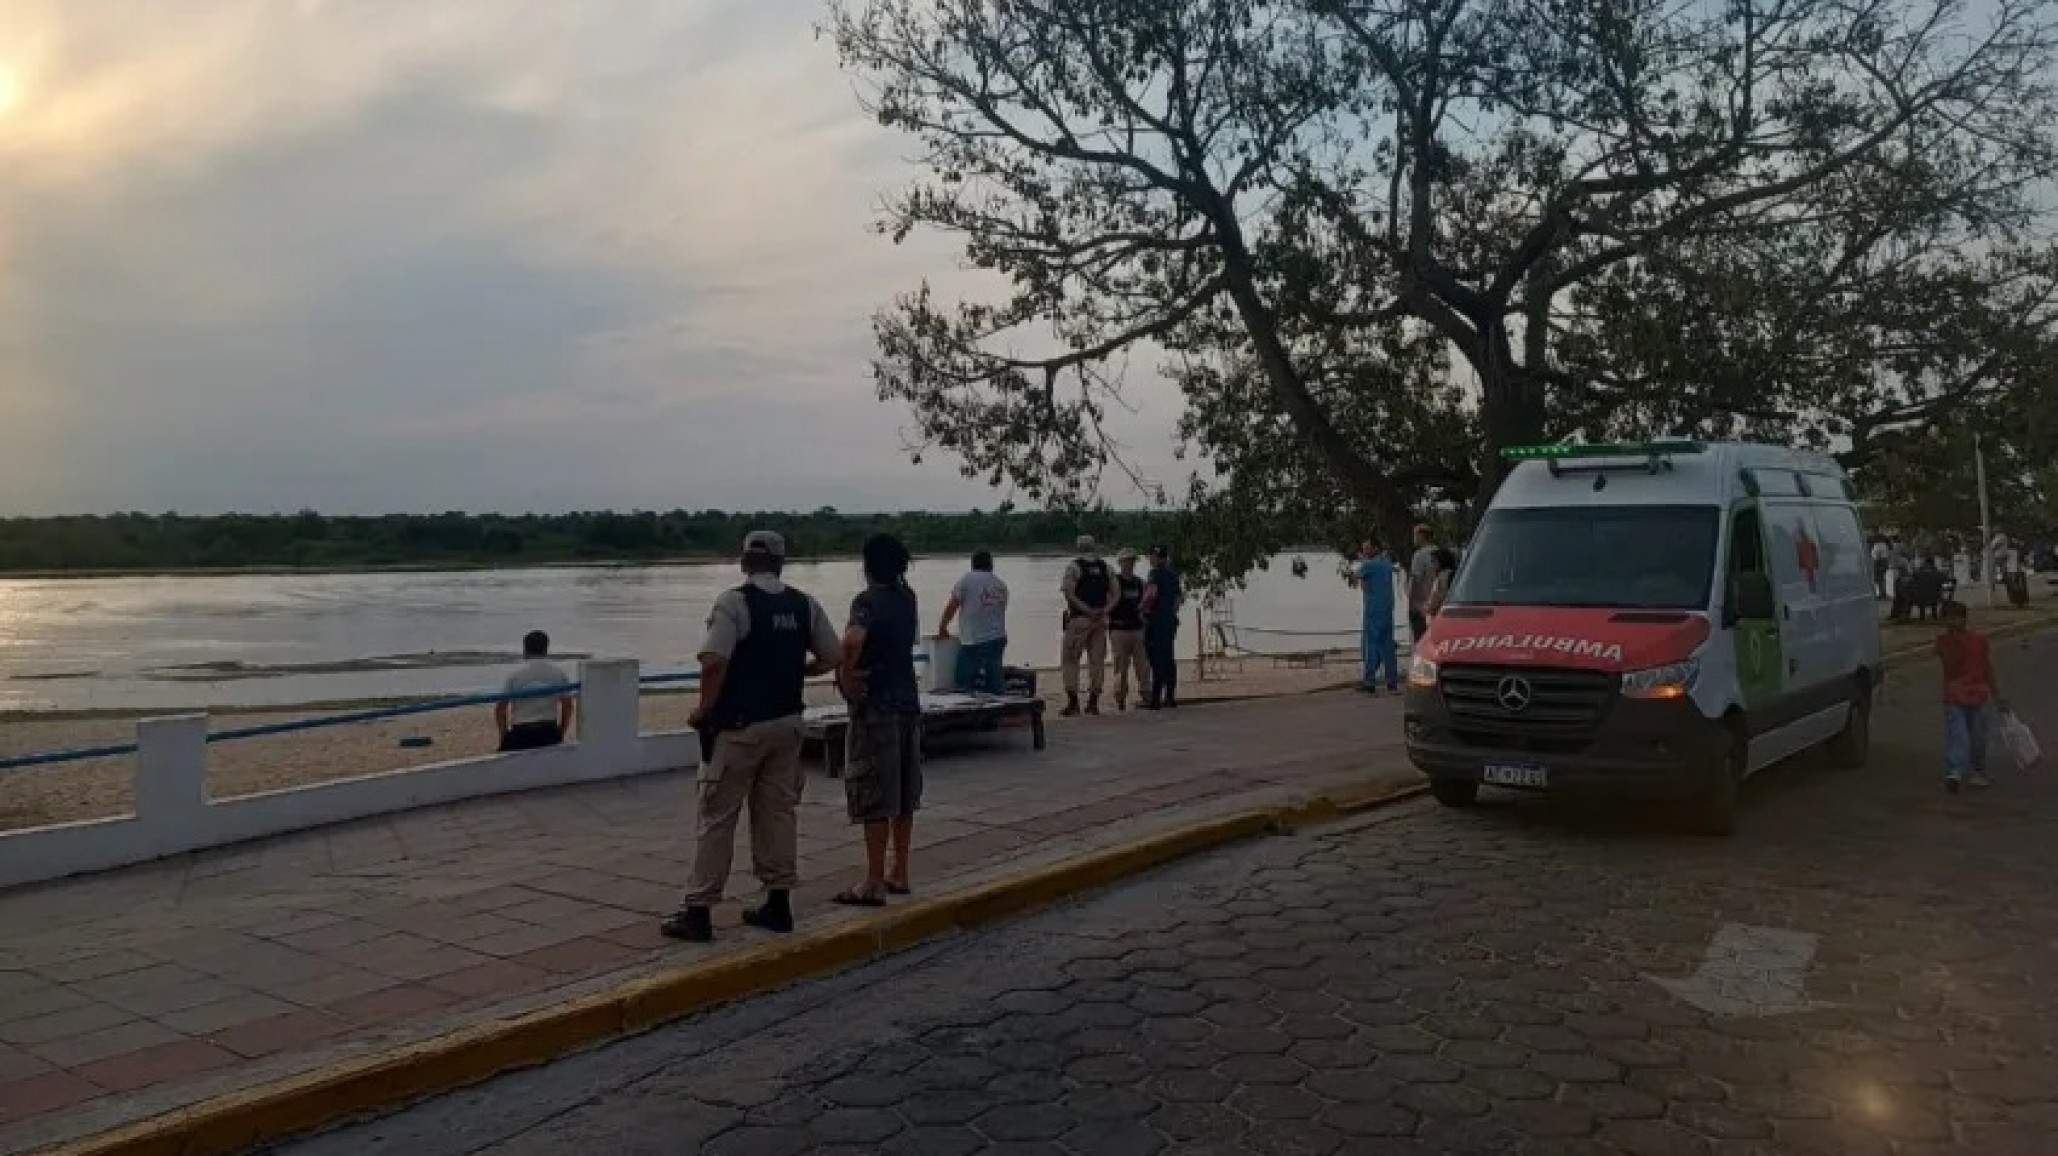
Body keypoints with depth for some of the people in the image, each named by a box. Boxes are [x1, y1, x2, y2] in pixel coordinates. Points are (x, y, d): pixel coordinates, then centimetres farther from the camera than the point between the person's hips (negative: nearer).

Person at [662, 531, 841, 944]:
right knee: (779, 812, 13)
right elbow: (832, 657, 6)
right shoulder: (805, 605, 3)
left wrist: (704, 708, -9)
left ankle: (698, 910, 7)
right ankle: (778, 903, 18)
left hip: (738, 726, -5)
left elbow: (714, 662, -23)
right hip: (787, 723, 5)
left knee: (716, 818, 2)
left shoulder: (734, 602, -13)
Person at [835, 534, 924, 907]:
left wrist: (845, 678, -19)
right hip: (909, 702, 8)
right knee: (904, 794, 14)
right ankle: (899, 873, 23)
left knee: (874, 797, -2)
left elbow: (852, 641, -34)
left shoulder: (867, 601, -14)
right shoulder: (907, 598, 8)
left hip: (876, 707, -8)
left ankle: (875, 883, 2)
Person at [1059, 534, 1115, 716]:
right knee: (1097, 661, 8)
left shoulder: (1074, 567, -4)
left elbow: (1069, 593, -14)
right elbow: (1115, 594, 6)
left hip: (1079, 618, -4)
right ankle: (1093, 702, 9)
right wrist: (1104, 610, -3)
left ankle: (1073, 701, -5)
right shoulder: (1105, 567, 9)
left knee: (1070, 659, 2)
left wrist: (1087, 610, -13)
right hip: (1100, 620, 4)